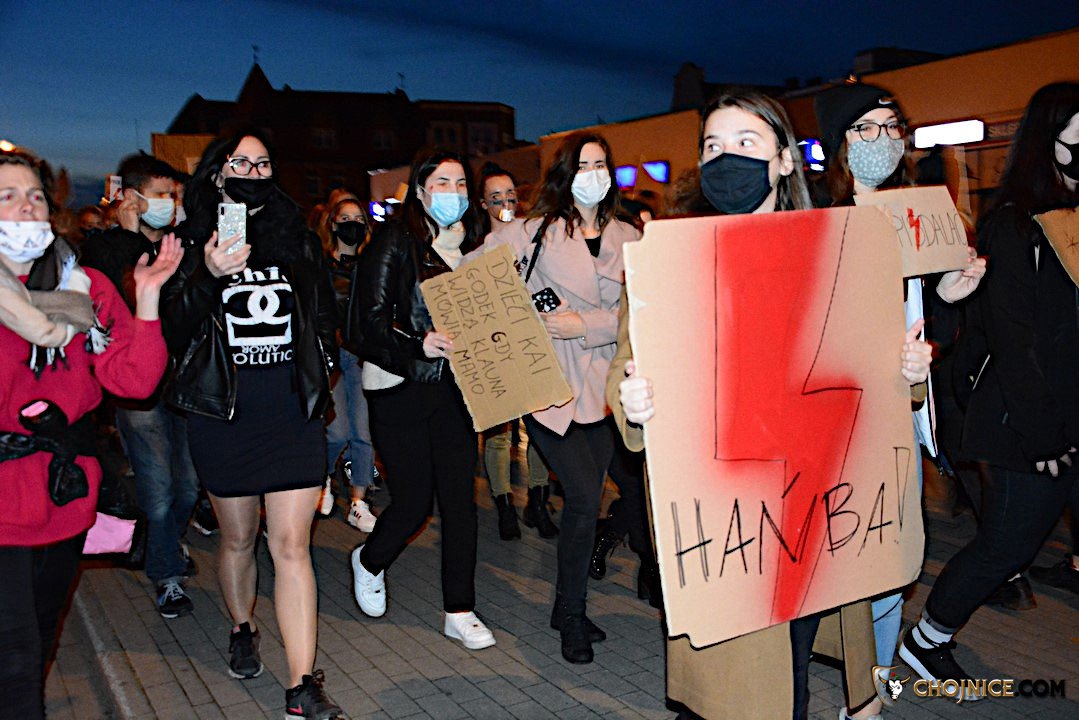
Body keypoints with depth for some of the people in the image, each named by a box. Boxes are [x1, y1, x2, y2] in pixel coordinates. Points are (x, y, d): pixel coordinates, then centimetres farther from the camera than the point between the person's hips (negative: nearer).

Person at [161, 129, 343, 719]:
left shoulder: (297, 238, 9)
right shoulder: (193, 242, 0)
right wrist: (209, 277, -29)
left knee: (291, 546, -3)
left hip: (293, 411, 1)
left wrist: (320, 373, 8)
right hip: (222, 411, -1)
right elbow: (172, 325, -13)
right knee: (237, 538, 14)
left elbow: (324, 314, 18)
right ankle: (242, 630, 41)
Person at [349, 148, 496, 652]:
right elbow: (370, 322, -12)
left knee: (459, 497, 4)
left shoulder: (471, 245, 10)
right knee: (414, 499, 1)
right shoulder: (395, 241, -6)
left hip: (453, 386, 5)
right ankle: (369, 562, 34)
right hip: (400, 389, -4)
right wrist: (419, 344, -26)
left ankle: (459, 611, 17)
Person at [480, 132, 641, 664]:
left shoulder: (627, 238, 9)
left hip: (601, 385, 4)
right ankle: (572, 618, 9)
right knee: (585, 495, -10)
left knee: (585, 499, 9)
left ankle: (568, 609, 27)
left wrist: (587, 325, -13)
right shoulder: (535, 231, 0)